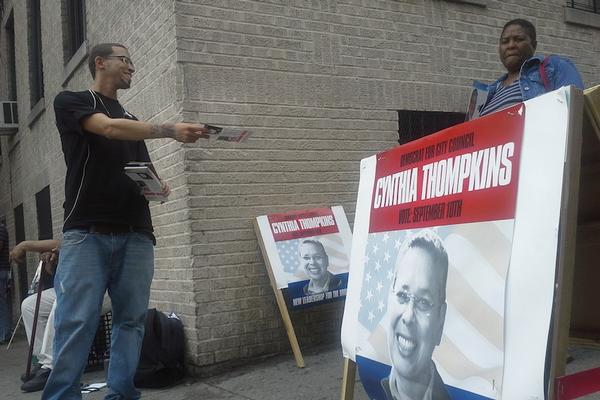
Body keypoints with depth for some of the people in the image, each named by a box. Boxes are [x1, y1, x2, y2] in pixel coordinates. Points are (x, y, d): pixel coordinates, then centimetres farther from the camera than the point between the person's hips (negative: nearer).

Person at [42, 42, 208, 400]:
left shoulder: (133, 120, 25)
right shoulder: (71, 102, 8)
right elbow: (110, 129, -12)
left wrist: (160, 187, 2)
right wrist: (170, 129, -22)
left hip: (136, 236, 5)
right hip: (87, 233, -5)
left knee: (131, 320, 0)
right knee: (77, 321, -11)